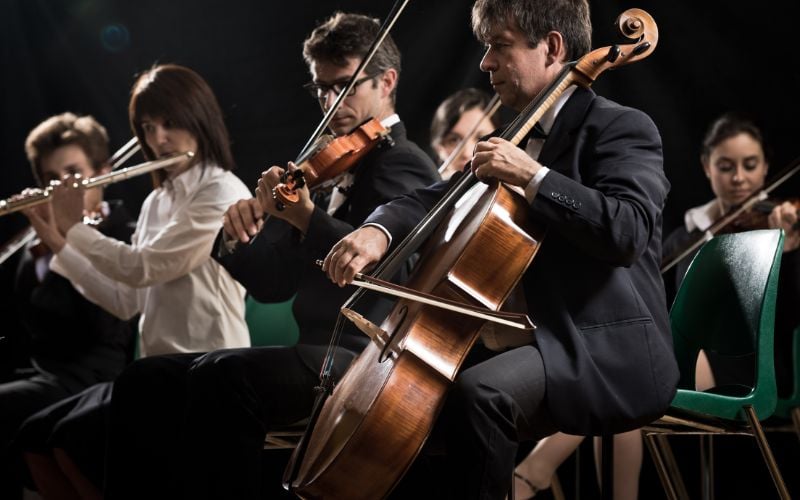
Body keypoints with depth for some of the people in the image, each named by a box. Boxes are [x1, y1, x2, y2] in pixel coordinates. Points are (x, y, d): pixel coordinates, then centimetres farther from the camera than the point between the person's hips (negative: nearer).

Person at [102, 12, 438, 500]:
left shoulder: (406, 166, -5)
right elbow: (274, 285, 15)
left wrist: (305, 218, -31)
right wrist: (241, 238, -4)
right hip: (319, 355, 9)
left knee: (222, 376, -32)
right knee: (146, 380, 0)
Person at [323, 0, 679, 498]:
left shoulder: (621, 127, -8)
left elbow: (627, 230, -24)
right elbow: (437, 199, 11)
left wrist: (533, 175, -25)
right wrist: (381, 230, -10)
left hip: (610, 356, -9)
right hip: (541, 341, 9)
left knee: (478, 392, -32)